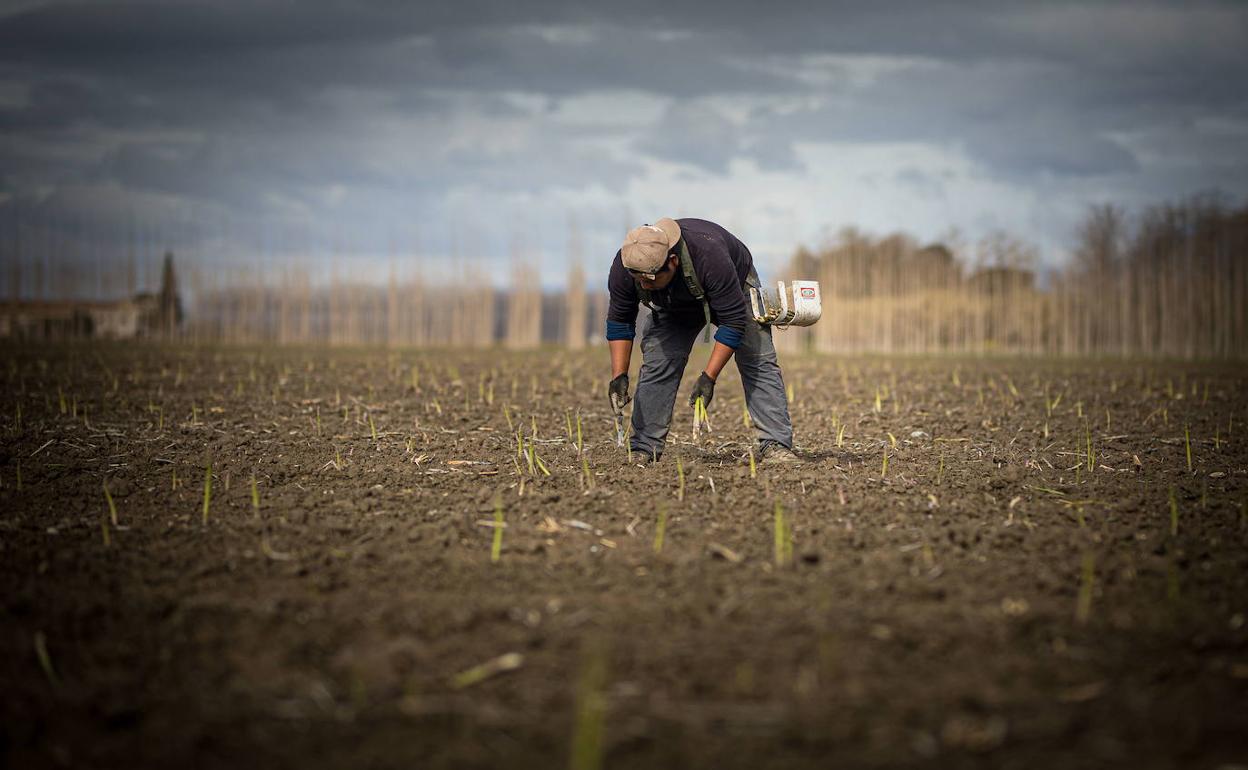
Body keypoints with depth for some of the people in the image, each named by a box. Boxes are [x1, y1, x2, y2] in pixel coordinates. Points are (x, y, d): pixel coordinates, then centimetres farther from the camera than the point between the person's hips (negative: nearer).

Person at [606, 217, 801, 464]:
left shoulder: (709, 256, -45)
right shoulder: (624, 267, -32)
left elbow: (733, 321, -37)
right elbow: (619, 322, -15)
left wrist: (709, 378, -38)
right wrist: (619, 376, -23)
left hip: (734, 288, -3)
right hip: (673, 304, 3)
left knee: (758, 362, -15)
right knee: (656, 365, -10)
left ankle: (775, 446, -16)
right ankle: (643, 450, -4)